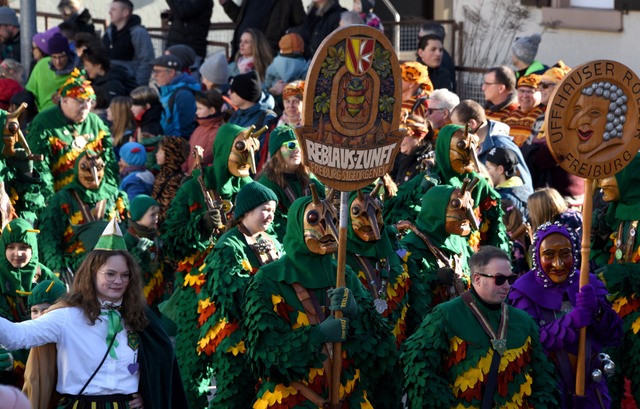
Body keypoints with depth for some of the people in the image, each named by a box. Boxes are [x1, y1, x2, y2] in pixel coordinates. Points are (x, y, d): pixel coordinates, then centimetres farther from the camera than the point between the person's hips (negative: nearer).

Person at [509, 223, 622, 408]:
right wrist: (571, 322, -32)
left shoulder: (588, 284, 0)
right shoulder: (524, 291, -10)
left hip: (589, 389, 4)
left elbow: (614, 337, -4)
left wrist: (597, 311, -23)